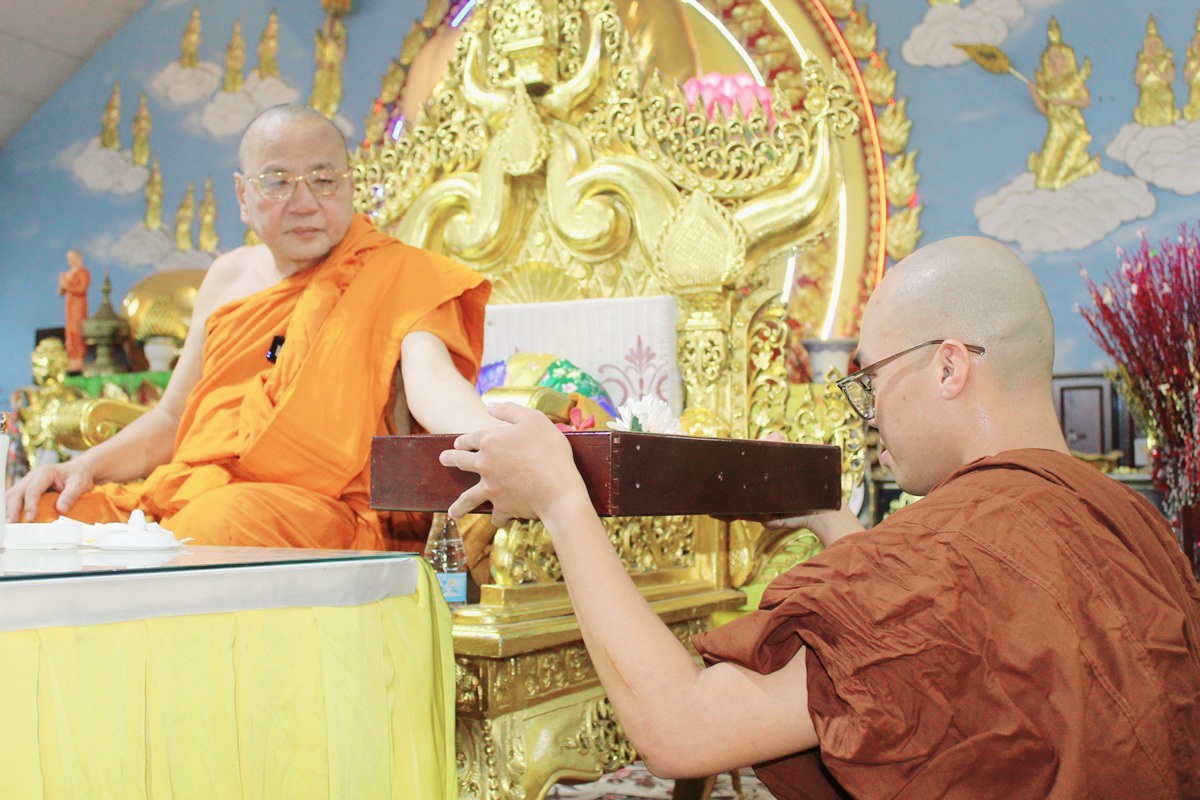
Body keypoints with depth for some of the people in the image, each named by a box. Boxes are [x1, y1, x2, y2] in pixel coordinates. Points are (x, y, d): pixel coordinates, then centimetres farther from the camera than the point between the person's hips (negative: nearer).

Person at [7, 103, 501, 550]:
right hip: (187, 495, 6)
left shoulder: (395, 276, 0)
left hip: (321, 509, -5)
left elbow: (430, 380, -20)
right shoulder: (229, 277, 18)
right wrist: (85, 467, 5)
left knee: (226, 518, -37)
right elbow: (172, 418, 24)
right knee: (35, 513, -13)